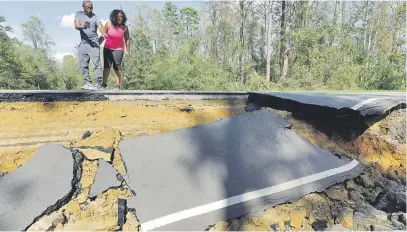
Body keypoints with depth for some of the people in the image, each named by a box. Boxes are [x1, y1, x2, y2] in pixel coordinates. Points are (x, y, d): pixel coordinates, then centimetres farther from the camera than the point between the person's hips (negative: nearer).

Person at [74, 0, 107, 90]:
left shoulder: (95, 17, -1)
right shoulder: (78, 14, 8)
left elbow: (100, 26, -18)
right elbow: (76, 26, -6)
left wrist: (104, 33, -42)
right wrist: (83, 26, -30)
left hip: (94, 43, -4)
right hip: (83, 43, 4)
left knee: (97, 63, -13)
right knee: (83, 64, 4)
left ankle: (98, 84, -10)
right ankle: (88, 83, 13)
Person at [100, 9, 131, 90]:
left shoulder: (124, 28, -9)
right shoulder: (108, 24, -6)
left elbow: (127, 39, 0)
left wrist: (128, 50, 3)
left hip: (118, 49, -2)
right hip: (107, 48, 2)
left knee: (116, 68, -6)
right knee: (106, 66, -2)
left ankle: (117, 85, 4)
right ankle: (104, 84, 5)